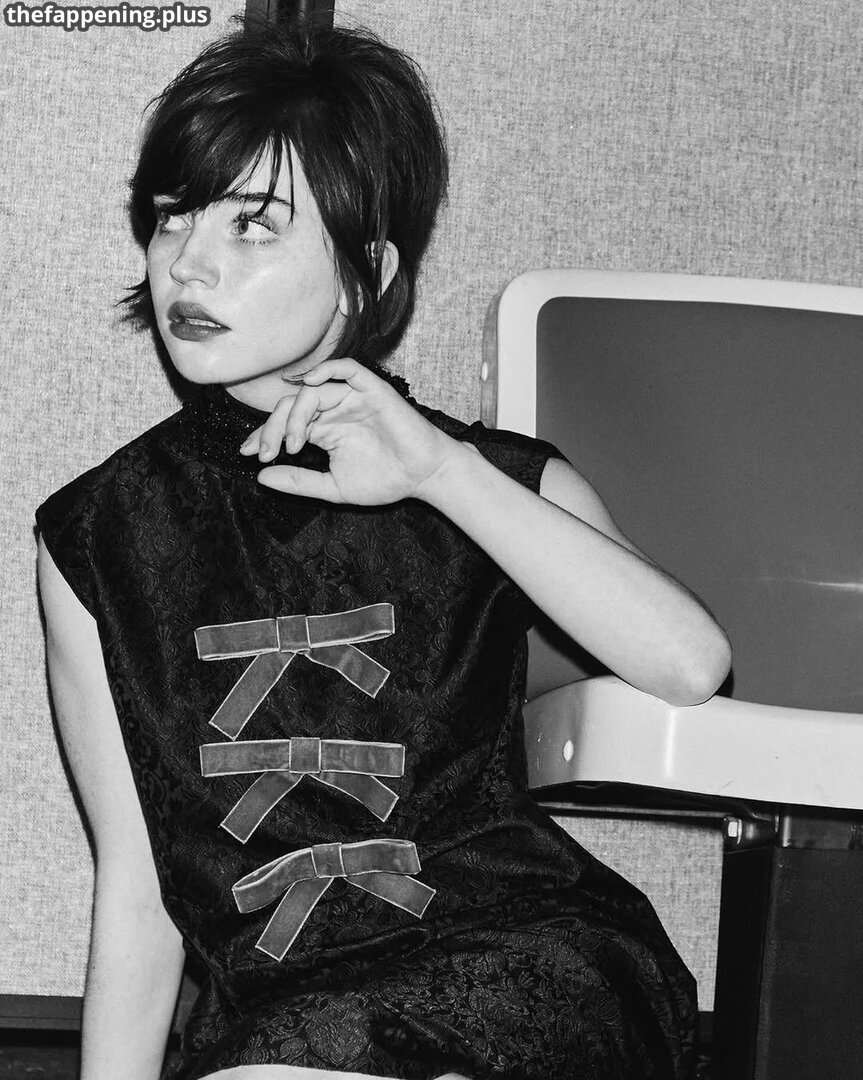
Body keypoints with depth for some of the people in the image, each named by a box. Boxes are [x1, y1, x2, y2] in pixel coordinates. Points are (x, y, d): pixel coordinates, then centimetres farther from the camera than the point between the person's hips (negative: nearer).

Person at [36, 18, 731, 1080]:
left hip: (527, 963, -1)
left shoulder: (503, 484, 5)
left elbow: (692, 664, -14)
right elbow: (133, 882, 7)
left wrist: (441, 471, -17)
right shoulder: (97, 535, 6)